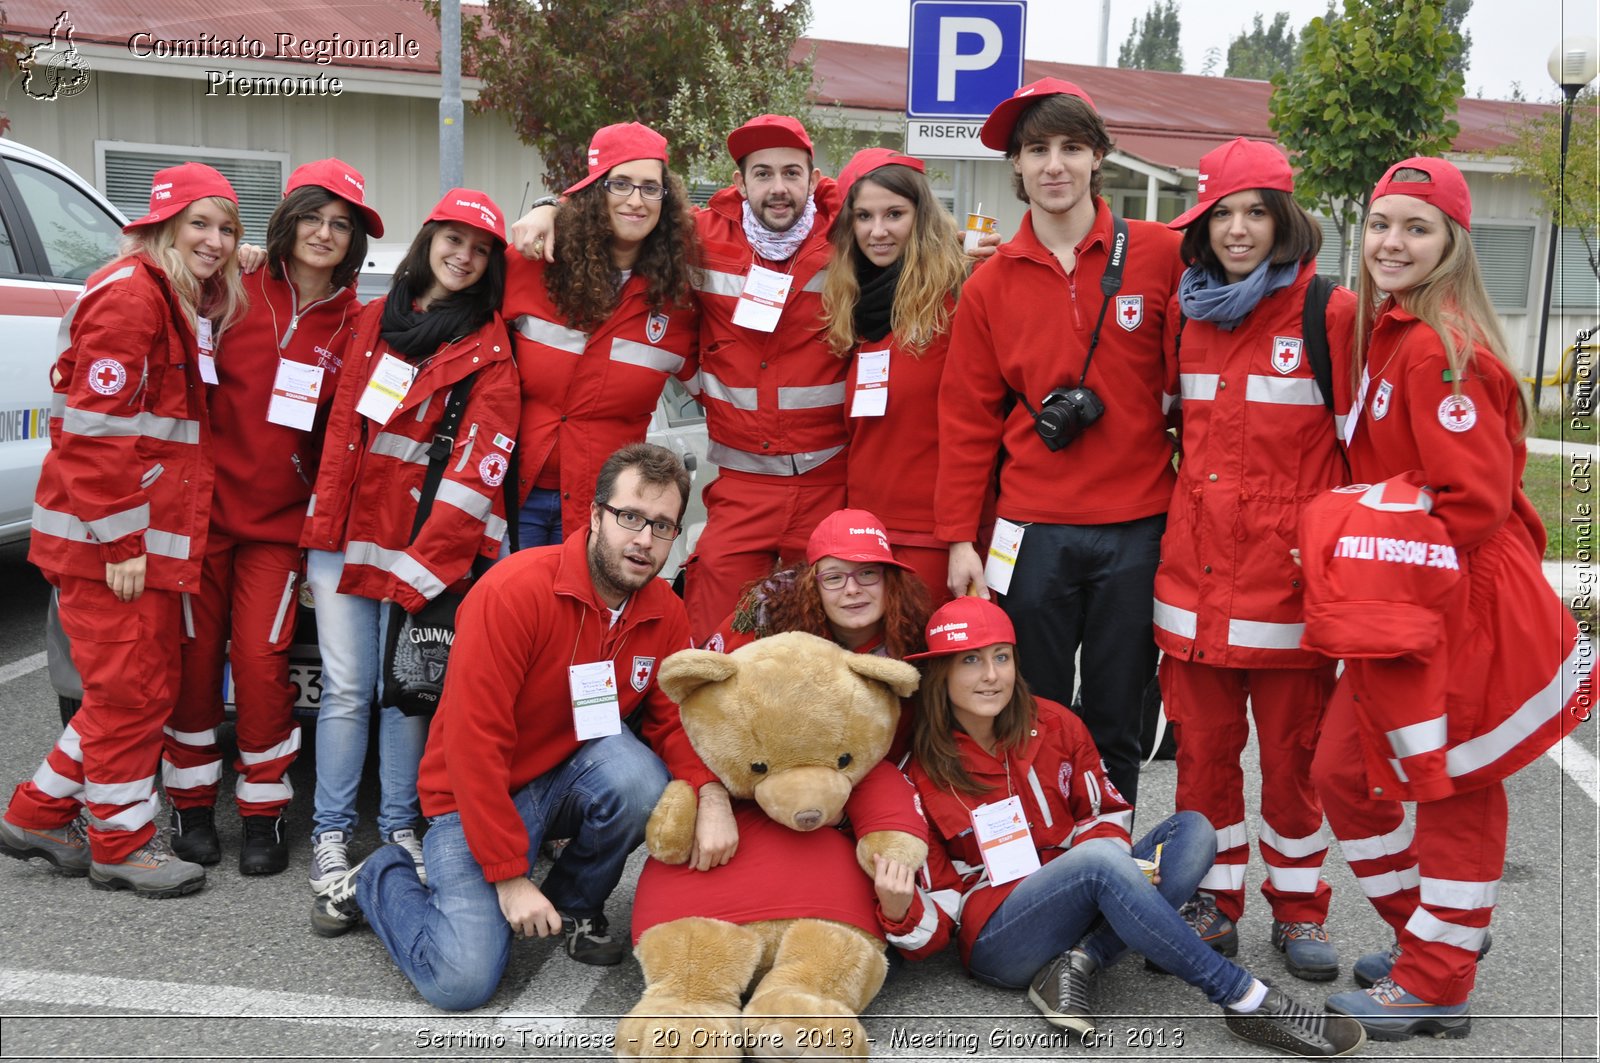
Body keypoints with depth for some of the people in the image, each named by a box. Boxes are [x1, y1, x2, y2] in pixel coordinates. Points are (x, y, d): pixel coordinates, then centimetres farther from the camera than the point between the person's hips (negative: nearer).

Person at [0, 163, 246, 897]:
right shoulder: (129, 295, -14)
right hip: (108, 540, -9)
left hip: (155, 537, 9)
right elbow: (98, 429, -20)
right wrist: (121, 542, -19)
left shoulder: (193, 306, 15)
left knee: (144, 684, 16)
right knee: (132, 690, 0)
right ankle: (122, 845, 15)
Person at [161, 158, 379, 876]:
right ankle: (191, 803, 21)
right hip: (205, 502, 0)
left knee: (260, 660, -4)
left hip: (280, 521, 0)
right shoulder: (234, 294, 1)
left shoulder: (353, 326, 2)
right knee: (195, 655, 5)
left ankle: (263, 814, 11)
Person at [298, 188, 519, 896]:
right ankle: (330, 835, 13)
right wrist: (323, 526, 4)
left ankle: (399, 826, 18)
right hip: (345, 533, 3)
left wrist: (421, 564, -15)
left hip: (424, 544, -3)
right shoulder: (374, 320, 13)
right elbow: (341, 422, 13)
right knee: (346, 689, 3)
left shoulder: (490, 351, -1)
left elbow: (478, 465, -10)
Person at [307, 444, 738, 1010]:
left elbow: (674, 719, 0)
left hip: (573, 778, 5)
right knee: (461, 978, -19)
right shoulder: (515, 591, -24)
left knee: (638, 772, -30)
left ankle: (577, 904, 1)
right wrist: (509, 875, -22)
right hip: (479, 793, -4)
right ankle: (380, 878, 15)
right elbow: (474, 742, -24)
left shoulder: (664, 610, -5)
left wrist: (712, 793, -23)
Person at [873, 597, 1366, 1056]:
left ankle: (1079, 963, -26)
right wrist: (898, 910, -30)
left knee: (1193, 830, -11)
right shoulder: (919, 777, -8)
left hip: (1080, 911, 6)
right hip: (996, 938, -6)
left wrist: (1121, 860, -12)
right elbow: (933, 927, -5)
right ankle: (1245, 1000, -28)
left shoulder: (1054, 725, 2)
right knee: (1099, 859, -34)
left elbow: (1105, 812, 13)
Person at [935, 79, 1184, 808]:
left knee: (1115, 724, 10)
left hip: (1139, 528, -1)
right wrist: (959, 538, 3)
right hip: (1034, 533, 1)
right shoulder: (990, 285, 5)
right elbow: (967, 419, 6)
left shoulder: (1158, 255, 0)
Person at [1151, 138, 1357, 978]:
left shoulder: (1330, 314, -5)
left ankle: (1297, 911, 25)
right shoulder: (1189, 313, 10)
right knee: (1203, 744, 9)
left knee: (1293, 748, 7)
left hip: (1290, 568, -4)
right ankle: (1215, 902, 24)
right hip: (1199, 565, 4)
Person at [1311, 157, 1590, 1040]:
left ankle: (1435, 986, 19)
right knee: (1344, 770, 14)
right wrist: (1355, 552, 7)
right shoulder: (1380, 330, 11)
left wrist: (1389, 570, -15)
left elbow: (1474, 498, -20)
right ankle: (1427, 929, 33)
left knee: (1452, 791, 5)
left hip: (1457, 610, -9)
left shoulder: (1442, 347, -17)